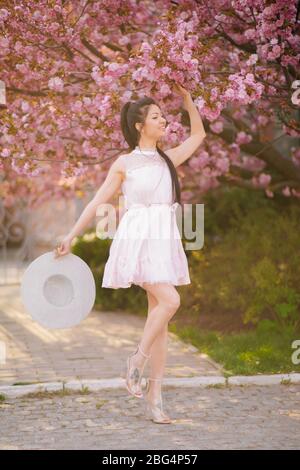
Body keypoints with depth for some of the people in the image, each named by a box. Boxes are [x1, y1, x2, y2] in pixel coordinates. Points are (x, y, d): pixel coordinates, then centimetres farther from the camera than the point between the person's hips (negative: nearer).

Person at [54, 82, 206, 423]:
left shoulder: (168, 159, 15)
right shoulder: (124, 163, 1)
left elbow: (198, 135, 30)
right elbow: (97, 202, 5)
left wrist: (188, 101, 21)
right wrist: (71, 236, 4)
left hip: (164, 241, 5)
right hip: (138, 239, -5)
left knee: (159, 315, 2)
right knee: (169, 301, -23)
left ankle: (154, 395, 4)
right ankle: (137, 360, -4)